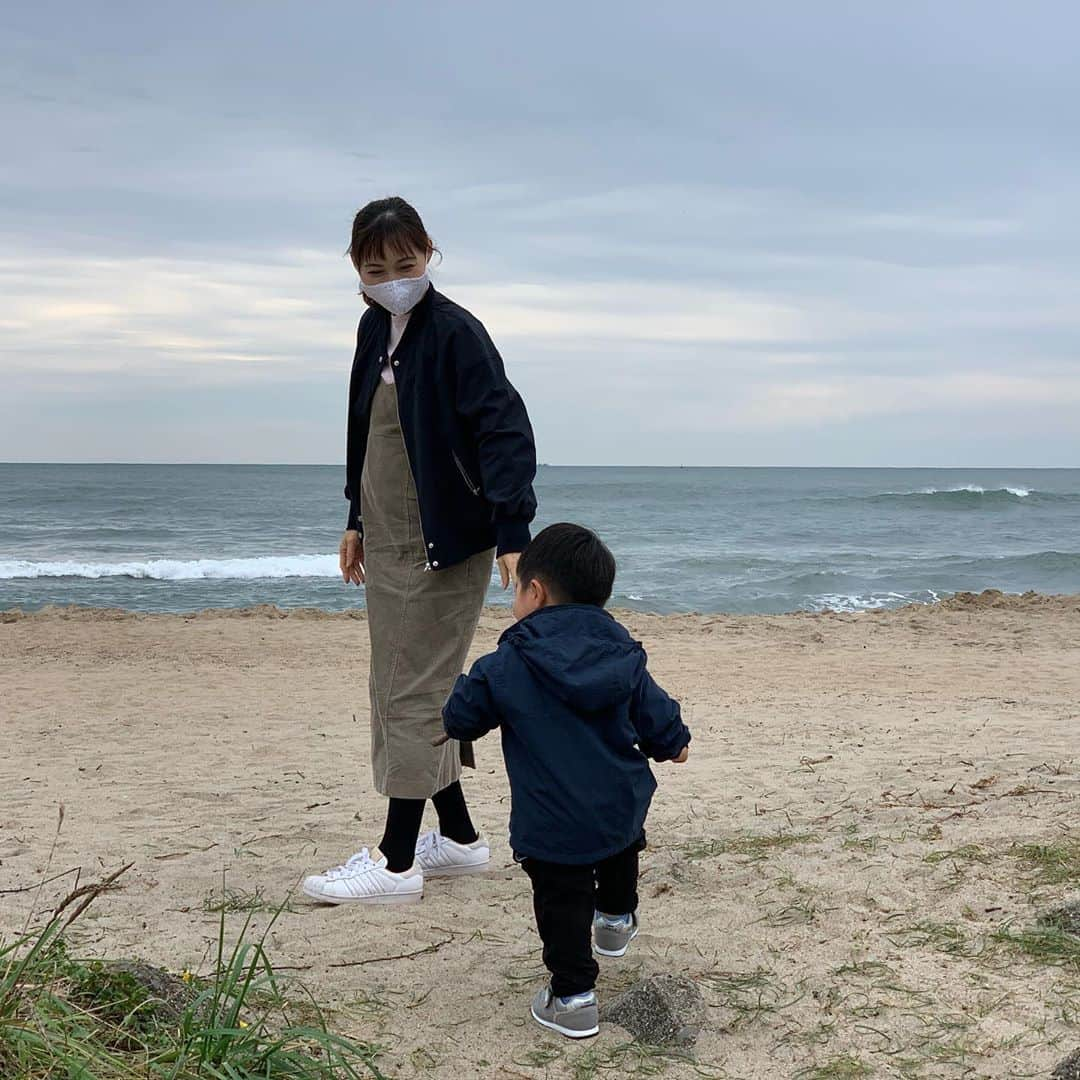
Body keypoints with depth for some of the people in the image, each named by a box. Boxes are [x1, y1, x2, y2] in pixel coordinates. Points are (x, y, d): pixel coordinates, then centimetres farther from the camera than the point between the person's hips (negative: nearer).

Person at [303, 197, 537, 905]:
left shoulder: (455, 332, -15)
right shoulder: (376, 329, 11)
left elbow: (505, 430, -22)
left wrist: (512, 530, -30)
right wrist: (357, 520, 21)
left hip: (444, 544, -9)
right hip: (388, 545, 9)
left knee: (418, 693, -5)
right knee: (400, 692, 14)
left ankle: (397, 863, 3)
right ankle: (458, 838, 25)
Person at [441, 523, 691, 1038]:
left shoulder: (504, 668, -13)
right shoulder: (623, 657, -2)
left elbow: (460, 719, -2)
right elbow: (657, 718, 7)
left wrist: (456, 723, 23)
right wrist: (672, 745, 29)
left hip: (552, 826, -5)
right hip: (623, 807, 5)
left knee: (562, 902, 8)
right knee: (619, 853, 35)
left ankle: (573, 997, 10)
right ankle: (617, 918, 56)